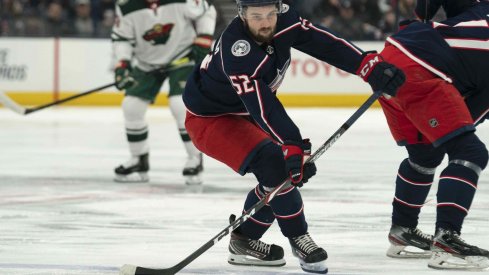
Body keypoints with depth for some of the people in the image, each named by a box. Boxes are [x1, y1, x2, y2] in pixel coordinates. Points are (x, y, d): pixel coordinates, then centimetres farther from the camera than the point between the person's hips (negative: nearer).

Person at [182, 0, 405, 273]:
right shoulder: (236, 50, -37)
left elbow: (323, 43, -14)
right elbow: (262, 106, -44)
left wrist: (371, 66, -23)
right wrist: (294, 147, -52)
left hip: (242, 114, 9)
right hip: (209, 118, -9)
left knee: (291, 171, 8)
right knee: (274, 165, -25)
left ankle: (244, 241, 18)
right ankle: (299, 239, -9)